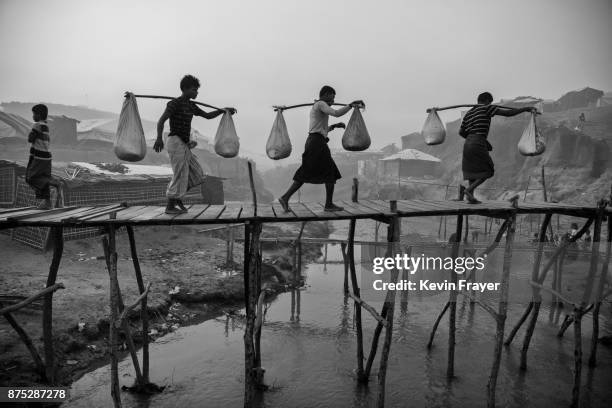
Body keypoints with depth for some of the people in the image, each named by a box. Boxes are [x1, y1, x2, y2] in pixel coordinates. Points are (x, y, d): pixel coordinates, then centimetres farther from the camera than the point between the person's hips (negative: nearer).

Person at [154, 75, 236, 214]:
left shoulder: (191, 106, 17)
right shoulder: (175, 103, -9)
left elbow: (207, 115, 23)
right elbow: (161, 120, -17)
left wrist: (223, 110, 12)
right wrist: (159, 138, -31)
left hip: (184, 145, 9)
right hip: (176, 141, -9)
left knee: (197, 173, 8)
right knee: (180, 174, -7)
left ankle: (177, 197, 19)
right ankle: (170, 207, 3)